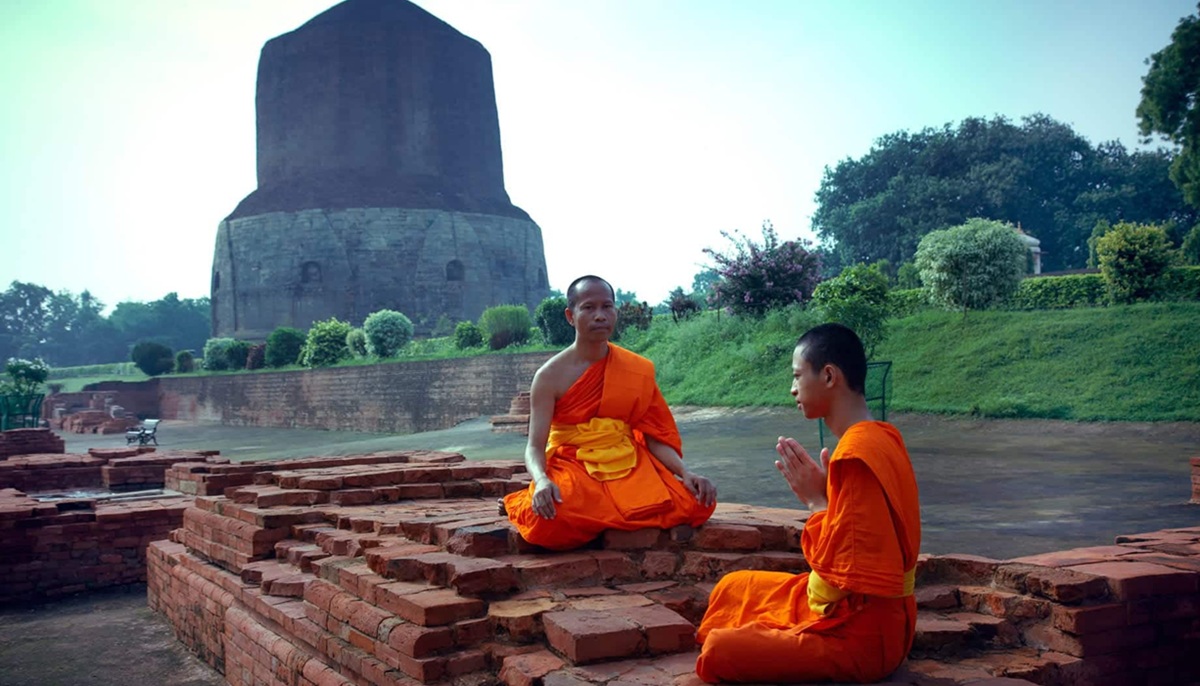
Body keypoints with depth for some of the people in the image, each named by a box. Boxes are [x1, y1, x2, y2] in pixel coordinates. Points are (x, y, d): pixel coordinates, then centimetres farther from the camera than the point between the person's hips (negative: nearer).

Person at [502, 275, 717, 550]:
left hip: (629, 466, 4)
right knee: (551, 519, -37)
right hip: (573, 468, -4)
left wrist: (685, 472, -14)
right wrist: (542, 481, -33)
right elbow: (535, 447, -11)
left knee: (696, 502, -18)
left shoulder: (638, 370, 3)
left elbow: (655, 437, 4)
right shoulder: (551, 376, -6)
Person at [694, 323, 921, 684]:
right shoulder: (878, 437, 6)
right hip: (868, 613, 10)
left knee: (718, 651, -17)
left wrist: (816, 500, -16)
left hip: (862, 634, -10)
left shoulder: (856, 454, -26)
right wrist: (820, 495, -1)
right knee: (733, 588, 20)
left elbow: (842, 573, -26)